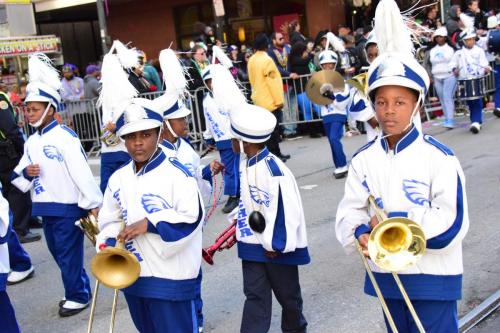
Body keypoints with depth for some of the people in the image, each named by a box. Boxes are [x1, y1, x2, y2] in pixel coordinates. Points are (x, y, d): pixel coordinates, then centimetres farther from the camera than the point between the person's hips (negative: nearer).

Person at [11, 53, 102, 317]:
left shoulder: (65, 136, -15)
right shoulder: (31, 142, 9)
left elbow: (82, 172, -19)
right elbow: (19, 176, 15)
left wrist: (94, 204, -20)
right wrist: (25, 172, -9)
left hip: (68, 207, -8)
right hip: (45, 207, 8)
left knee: (69, 254, 0)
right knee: (58, 253, 18)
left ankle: (77, 296, 17)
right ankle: (77, 290, 34)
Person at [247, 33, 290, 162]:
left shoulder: (251, 60, 7)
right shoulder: (267, 60, -18)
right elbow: (272, 81, -19)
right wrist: (279, 100, -14)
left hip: (259, 100, 8)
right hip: (270, 100, -8)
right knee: (273, 129, -4)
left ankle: (276, 153, 21)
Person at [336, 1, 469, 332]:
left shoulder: (439, 156, -14)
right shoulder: (364, 158, 1)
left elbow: (452, 223, -19)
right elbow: (349, 211, -1)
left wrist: (396, 221, -22)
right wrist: (361, 233, -22)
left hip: (433, 278, -5)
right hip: (386, 275, 5)